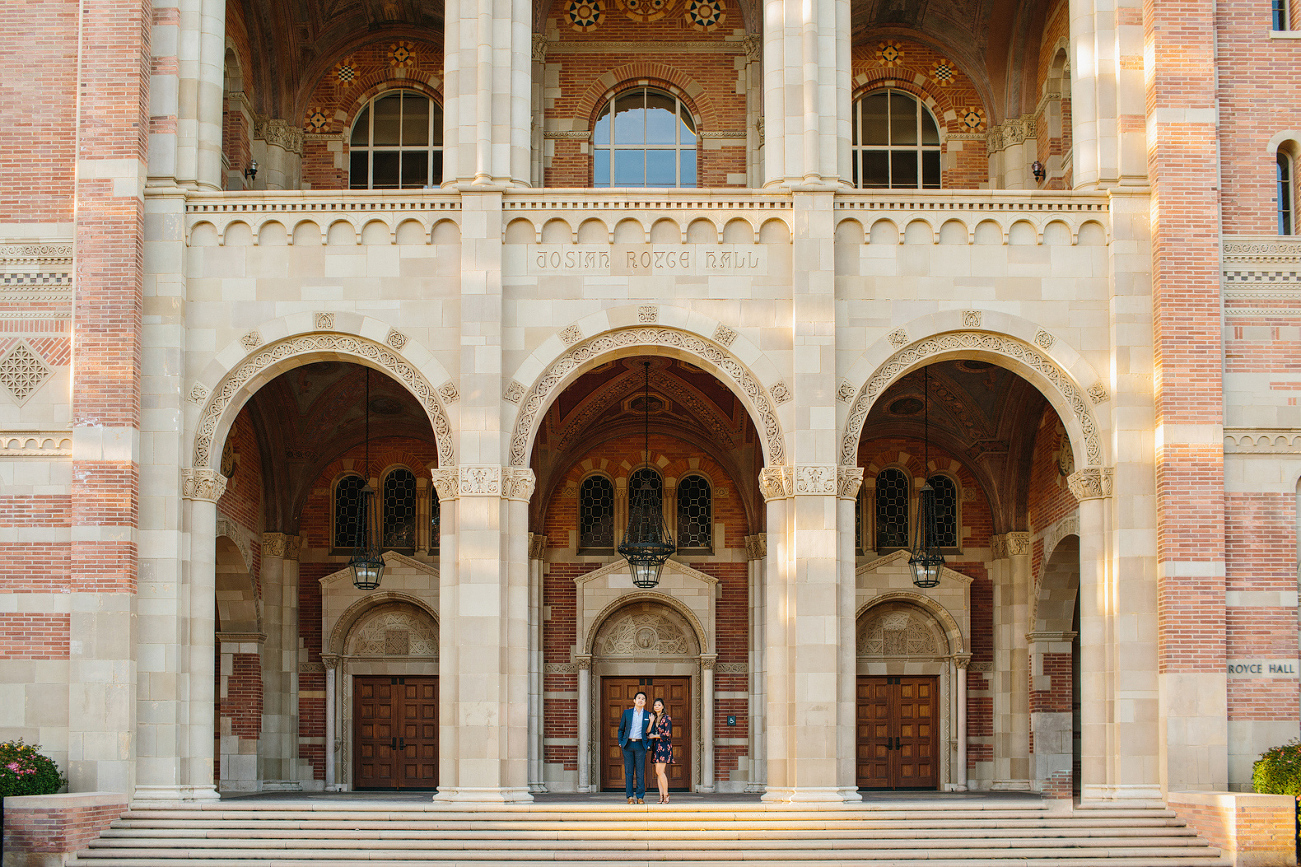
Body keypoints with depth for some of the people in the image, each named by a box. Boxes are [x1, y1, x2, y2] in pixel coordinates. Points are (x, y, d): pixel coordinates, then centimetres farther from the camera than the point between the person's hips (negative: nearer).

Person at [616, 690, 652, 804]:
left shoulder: (647, 715, 8)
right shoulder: (627, 713, 8)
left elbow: (650, 732, 14)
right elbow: (621, 729, 12)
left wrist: (648, 744, -1)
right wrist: (620, 742, 3)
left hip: (640, 745, 0)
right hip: (628, 744, 0)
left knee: (640, 773, -1)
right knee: (628, 772, 1)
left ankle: (640, 797, 3)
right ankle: (630, 796, 5)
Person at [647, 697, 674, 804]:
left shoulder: (667, 718, -5)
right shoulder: (654, 718, 14)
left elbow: (667, 734, -10)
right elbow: (649, 733, 6)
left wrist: (654, 736, -4)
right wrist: (651, 722, -8)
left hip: (664, 746, -6)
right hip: (656, 746, 6)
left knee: (660, 771, -13)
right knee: (658, 772, 2)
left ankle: (666, 795, -6)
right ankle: (661, 796, 2)